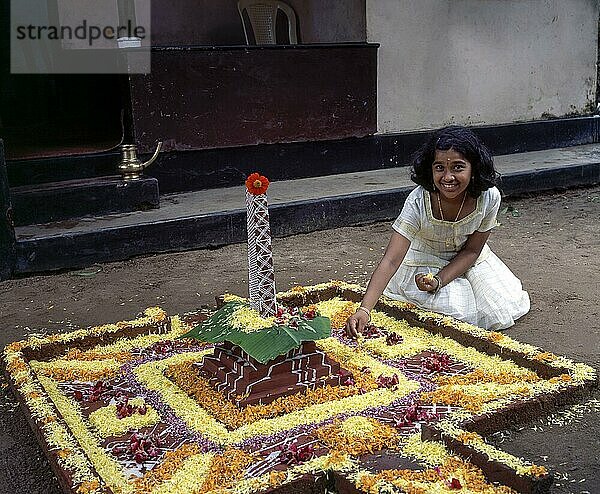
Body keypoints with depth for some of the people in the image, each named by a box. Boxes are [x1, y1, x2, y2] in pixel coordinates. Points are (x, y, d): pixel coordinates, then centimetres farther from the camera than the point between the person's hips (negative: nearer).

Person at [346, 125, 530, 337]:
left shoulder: (489, 197, -26)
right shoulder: (418, 202, -33)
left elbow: (472, 250, -12)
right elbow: (391, 260, -37)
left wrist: (439, 280, -28)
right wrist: (364, 310, -48)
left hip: (465, 260, 4)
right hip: (425, 260, -3)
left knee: (503, 311, -2)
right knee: (458, 313, -20)